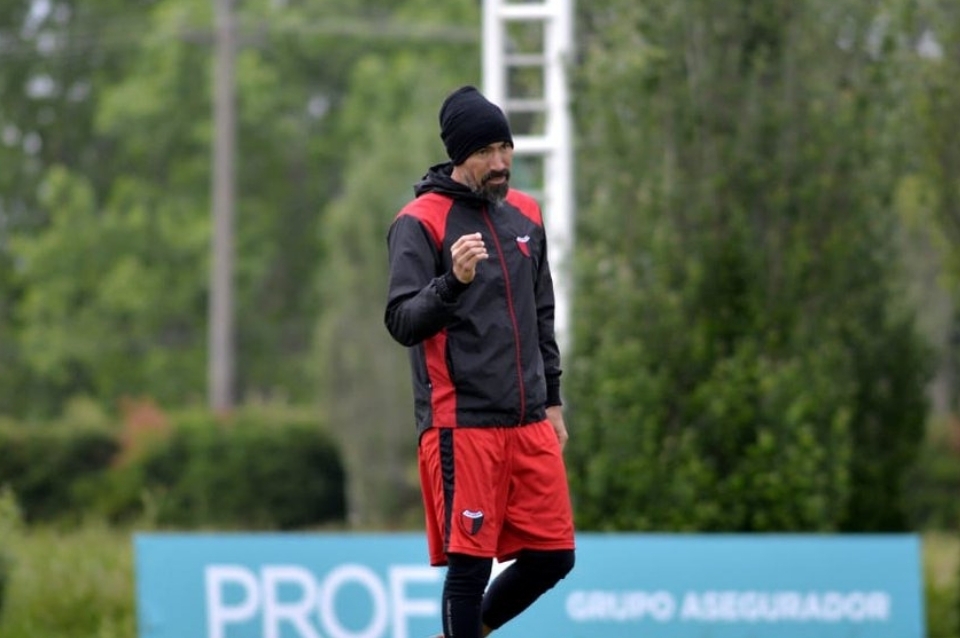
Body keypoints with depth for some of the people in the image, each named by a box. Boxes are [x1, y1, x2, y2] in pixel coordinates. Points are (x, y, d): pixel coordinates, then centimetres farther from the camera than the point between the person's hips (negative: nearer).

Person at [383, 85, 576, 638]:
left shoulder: (525, 215, 13)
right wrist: (454, 281, -30)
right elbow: (403, 323, -14)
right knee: (470, 565, -6)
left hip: (529, 425, 6)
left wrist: (552, 402, 20)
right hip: (462, 425, -6)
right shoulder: (420, 222, -7)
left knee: (553, 556, 6)